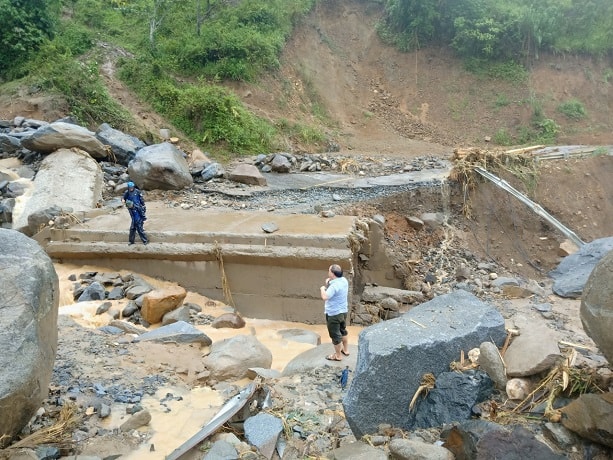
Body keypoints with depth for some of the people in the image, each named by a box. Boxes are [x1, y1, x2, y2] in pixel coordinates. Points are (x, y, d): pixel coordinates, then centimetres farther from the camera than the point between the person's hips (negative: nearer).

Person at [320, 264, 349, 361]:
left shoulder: (335, 285, -30)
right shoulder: (344, 280, -2)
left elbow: (325, 297, -36)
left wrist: (322, 288, -17)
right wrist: (328, 283, -4)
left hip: (333, 314, -9)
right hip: (343, 311, 9)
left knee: (335, 335, 7)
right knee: (342, 330, 27)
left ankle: (338, 355, 22)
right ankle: (345, 349, 43)